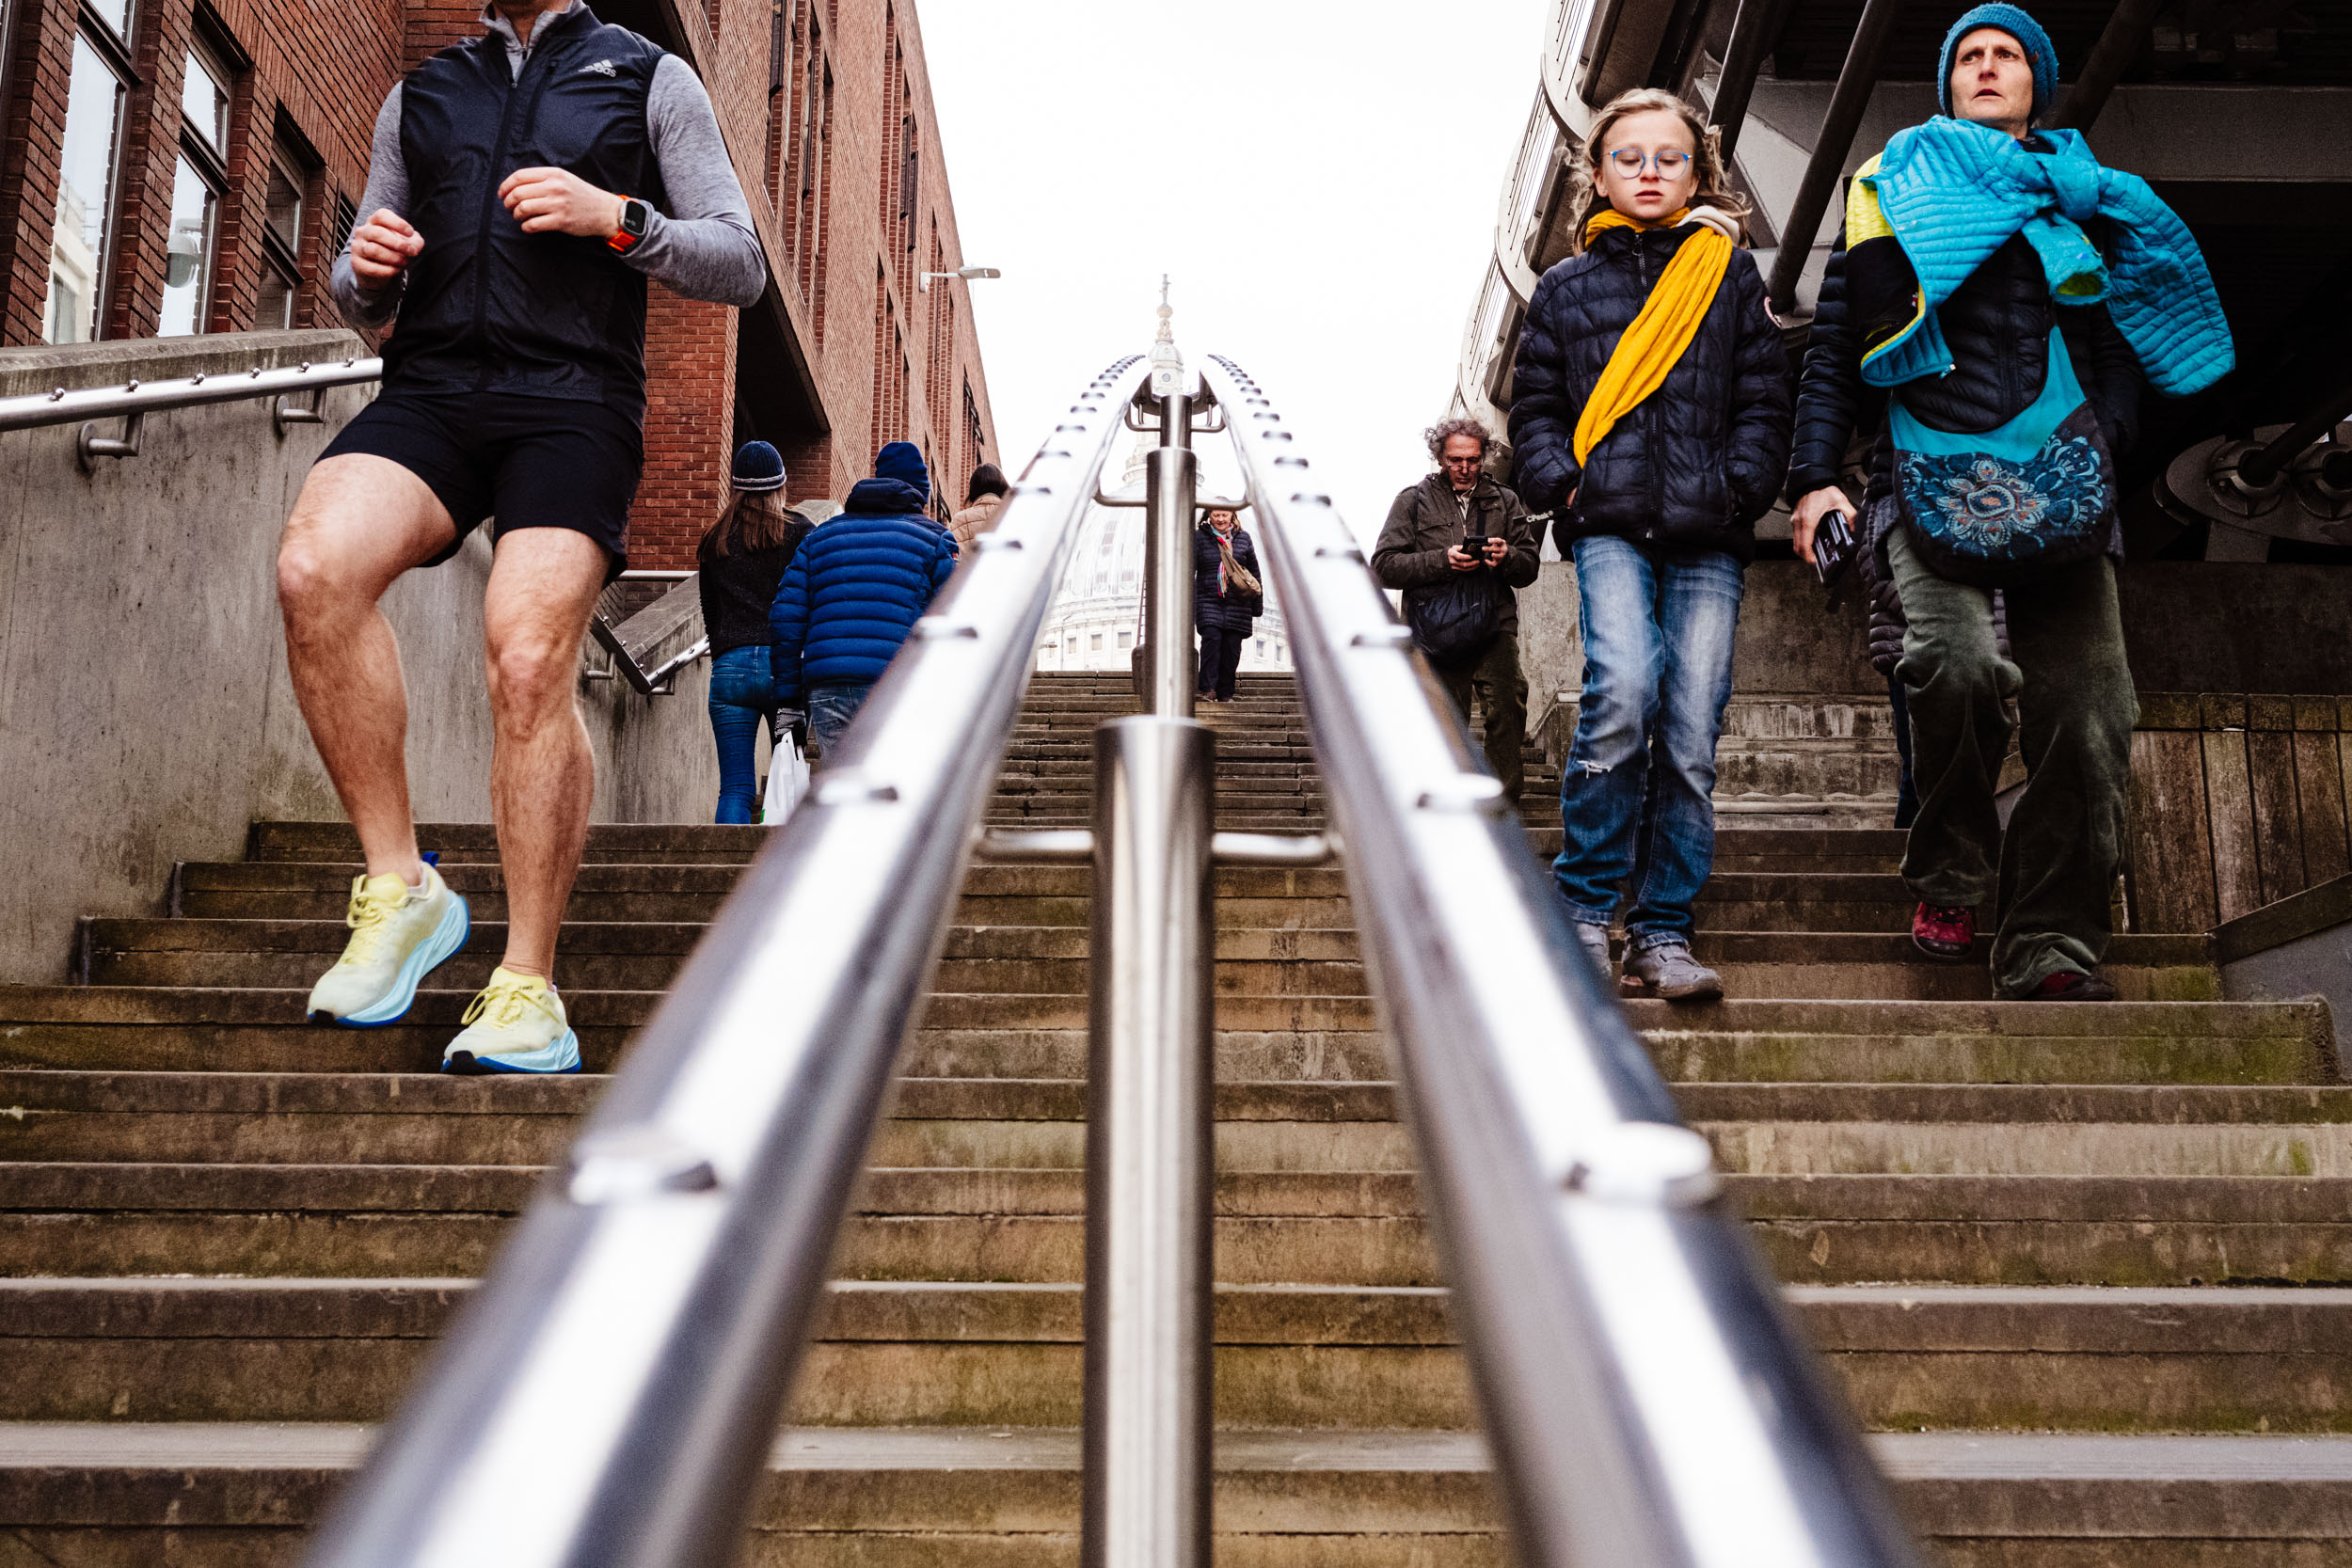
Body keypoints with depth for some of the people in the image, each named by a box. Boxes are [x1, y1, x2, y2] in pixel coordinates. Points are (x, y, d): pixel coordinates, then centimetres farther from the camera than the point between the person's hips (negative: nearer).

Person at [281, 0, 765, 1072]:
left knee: (530, 656, -23)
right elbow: (359, 300, 27)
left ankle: (528, 994, -15)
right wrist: (367, 268, 3)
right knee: (315, 566, -27)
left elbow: (740, 267, 10)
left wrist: (616, 218, -6)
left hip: (572, 400, -3)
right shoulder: (418, 97, 26)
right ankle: (399, 889, -16)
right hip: (429, 390, 3)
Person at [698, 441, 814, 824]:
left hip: (729, 666, 2)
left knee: (735, 789, 1)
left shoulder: (715, 538, 14)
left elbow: (709, 610, 18)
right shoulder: (799, 532, 4)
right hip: (784, 663, -2)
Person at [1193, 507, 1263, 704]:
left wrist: (1257, 607, 14)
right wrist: (1189, 606, -2)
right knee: (1211, 638, -20)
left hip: (1237, 604, 2)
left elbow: (1254, 573, 16)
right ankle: (1207, 689, -21)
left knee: (1232, 647, -1)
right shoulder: (1199, 537, 4)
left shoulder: (1243, 537, 11)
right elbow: (1190, 571, 4)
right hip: (1209, 602, -2)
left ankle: (1225, 693, 8)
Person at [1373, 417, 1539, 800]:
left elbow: (1530, 567, 15)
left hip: (1494, 627, 0)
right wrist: (1442, 561, -12)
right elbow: (1383, 565, 1)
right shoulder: (1414, 501, 11)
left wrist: (1507, 557, -9)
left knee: (1508, 704, -20)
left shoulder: (1504, 502, 18)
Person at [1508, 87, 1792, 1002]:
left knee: (1691, 733, -5)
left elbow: (1765, 400, 13)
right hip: (1610, 525, -1)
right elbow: (1534, 405, 15)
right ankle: (1584, 908, -9)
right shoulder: (1567, 288, 16)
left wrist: (1740, 487, -3)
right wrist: (1560, 482, -3)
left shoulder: (1731, 275, 17)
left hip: (1707, 537, 2)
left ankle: (1662, 934, 3)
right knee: (1622, 691, -23)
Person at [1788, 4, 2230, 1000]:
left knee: (2087, 714, -11)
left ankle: (2050, 955, -5)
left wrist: (2102, 446, 1)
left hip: (2059, 487, 3)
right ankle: (1950, 876, -8)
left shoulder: (2089, 201, 25)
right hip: (1929, 479, -2)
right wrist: (1813, 476, -1)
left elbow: (2121, 345, 22)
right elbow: (1832, 348, 13)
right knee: (1955, 660, -30)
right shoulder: (1894, 189, 19)